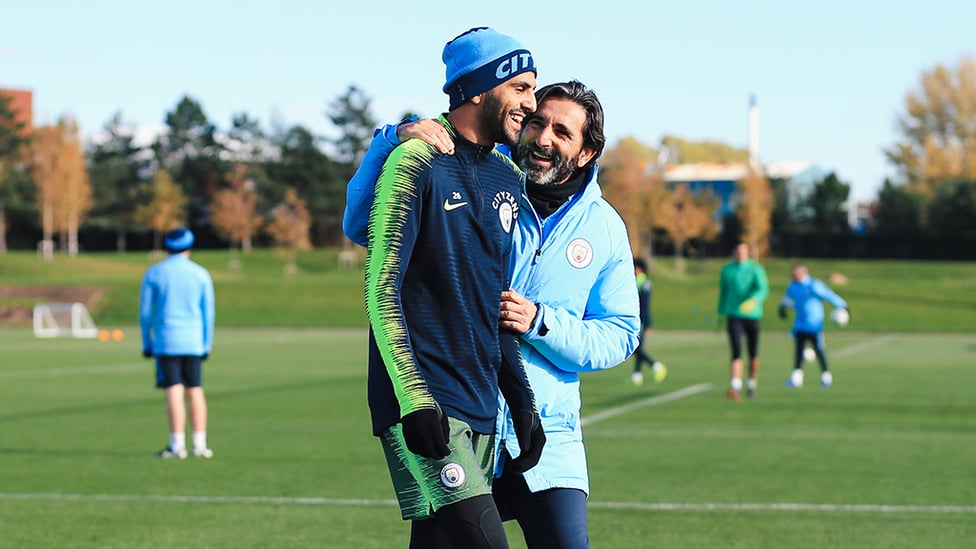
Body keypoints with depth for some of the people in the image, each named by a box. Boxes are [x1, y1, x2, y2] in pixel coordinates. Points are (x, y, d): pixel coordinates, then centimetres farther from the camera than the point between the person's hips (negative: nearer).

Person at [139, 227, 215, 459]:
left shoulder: (153, 273, 1)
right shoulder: (201, 274, 4)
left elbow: (145, 312, 2)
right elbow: (208, 312, 5)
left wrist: (146, 343, 9)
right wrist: (207, 345, 11)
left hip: (165, 342, -2)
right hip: (193, 342, 2)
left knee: (174, 392, -4)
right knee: (195, 392, 6)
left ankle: (177, 444, -7)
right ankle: (200, 444, 4)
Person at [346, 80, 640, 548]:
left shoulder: (604, 228, 6)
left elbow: (619, 335, 4)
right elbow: (361, 226, -4)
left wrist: (539, 323, -13)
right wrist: (394, 139, -19)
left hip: (547, 436, 1)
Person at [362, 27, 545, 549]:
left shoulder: (506, 178, 15)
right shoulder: (417, 163, -8)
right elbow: (382, 290, -12)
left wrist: (522, 400, 18)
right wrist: (414, 399, -19)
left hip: (480, 407, 8)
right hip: (424, 407, -7)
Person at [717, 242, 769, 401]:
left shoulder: (756, 269, -3)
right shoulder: (727, 270, 6)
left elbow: (763, 290, -18)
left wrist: (753, 301, -39)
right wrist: (721, 314, 20)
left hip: (752, 316, 0)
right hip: (733, 316, 0)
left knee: (754, 355, 10)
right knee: (736, 352, -17)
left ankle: (752, 386, 31)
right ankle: (735, 388, -27)